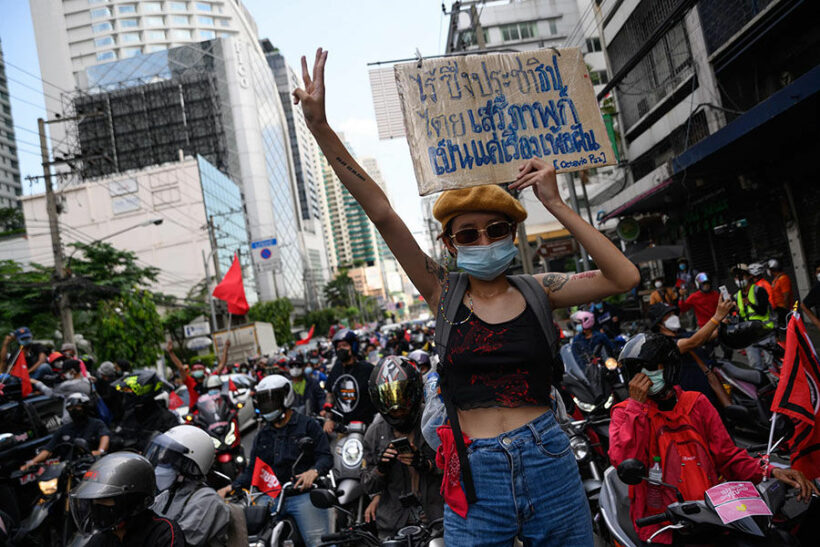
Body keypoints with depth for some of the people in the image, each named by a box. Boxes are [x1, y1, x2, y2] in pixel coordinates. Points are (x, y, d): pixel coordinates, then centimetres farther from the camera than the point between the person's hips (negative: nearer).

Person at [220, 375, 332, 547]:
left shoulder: (307, 424, 2)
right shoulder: (262, 434, 21)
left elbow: (325, 456, -5)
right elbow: (253, 470, 20)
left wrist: (313, 472, -26)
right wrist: (231, 487, 4)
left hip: (303, 496, -5)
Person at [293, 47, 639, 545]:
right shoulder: (444, 295, -1)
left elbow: (625, 277, -10)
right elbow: (382, 214, -8)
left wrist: (555, 204, -15)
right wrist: (320, 126, -12)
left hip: (550, 468, 1)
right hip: (474, 476, -1)